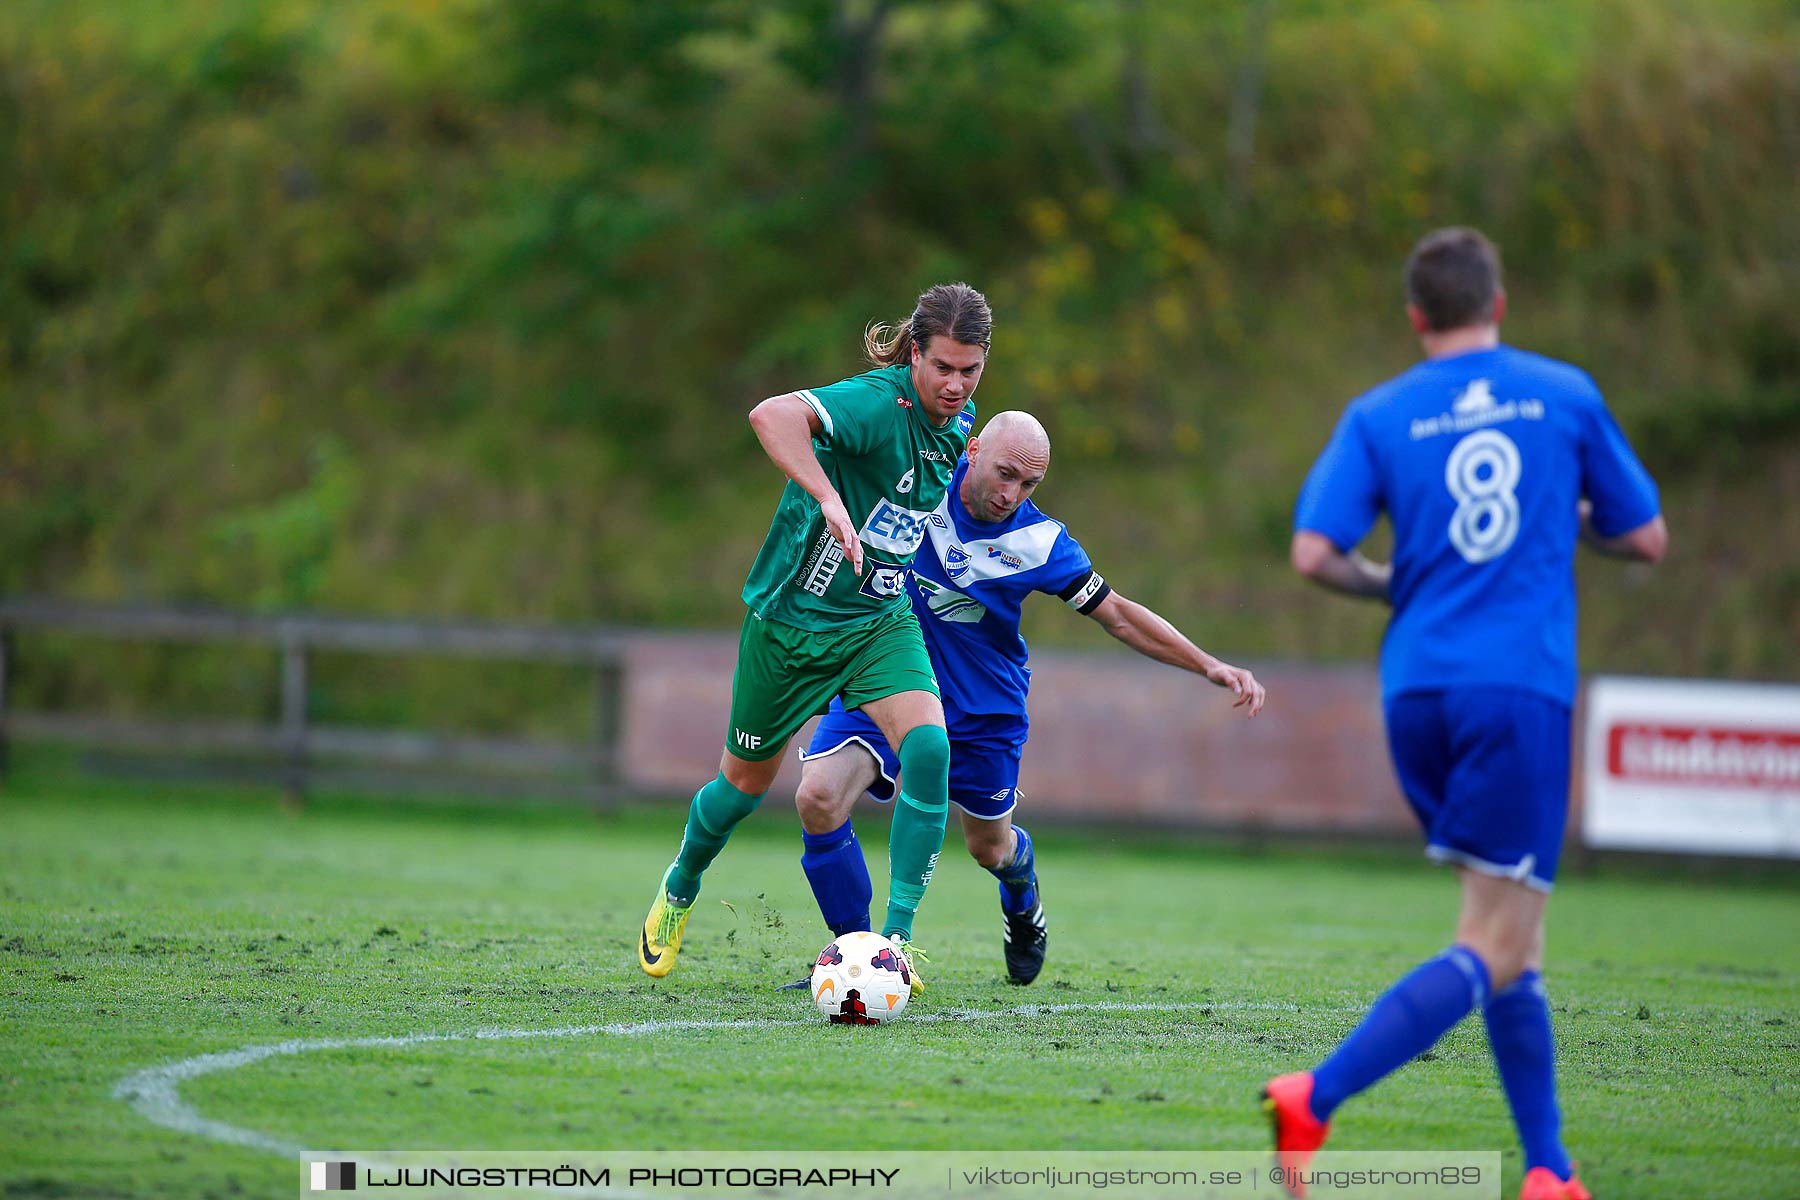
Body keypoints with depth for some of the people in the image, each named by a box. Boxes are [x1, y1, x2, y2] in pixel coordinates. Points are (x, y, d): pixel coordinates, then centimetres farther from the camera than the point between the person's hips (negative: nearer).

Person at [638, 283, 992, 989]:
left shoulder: (956, 420, -1)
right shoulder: (880, 402, -27)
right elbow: (772, 415, -47)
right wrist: (828, 499, -55)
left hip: (881, 619, 5)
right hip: (791, 614, -5)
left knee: (928, 745, -21)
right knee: (748, 779, 13)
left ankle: (897, 941, -17)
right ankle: (679, 891, 45)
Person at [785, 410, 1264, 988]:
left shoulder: (1039, 542, -16)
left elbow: (1116, 615, -6)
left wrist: (1210, 666, -13)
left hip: (982, 709, 0)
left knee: (990, 846, 17)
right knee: (818, 799, -22)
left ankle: (1022, 894, 57)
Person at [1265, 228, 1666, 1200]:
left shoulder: (1378, 417, 7)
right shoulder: (1565, 395, 6)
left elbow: (1313, 554, -5)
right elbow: (1645, 540, 11)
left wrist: (1393, 585, 14)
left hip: (1417, 692, 4)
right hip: (1522, 686, -4)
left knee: (1511, 938, 15)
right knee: (1496, 952, -7)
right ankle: (1317, 1097, -25)